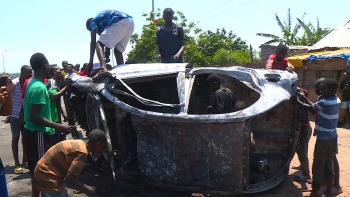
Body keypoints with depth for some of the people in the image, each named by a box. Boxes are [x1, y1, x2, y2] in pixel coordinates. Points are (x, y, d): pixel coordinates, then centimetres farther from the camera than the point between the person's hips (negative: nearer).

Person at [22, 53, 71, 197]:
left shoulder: (32, 83, 9)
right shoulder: (39, 87, -23)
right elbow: (35, 116, -27)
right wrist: (58, 127, -25)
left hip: (32, 132, 10)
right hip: (38, 134, -10)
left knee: (36, 170, 19)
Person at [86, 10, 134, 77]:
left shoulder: (94, 21, 20)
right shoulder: (104, 23, 40)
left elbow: (93, 42, 8)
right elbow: (108, 41, 37)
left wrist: (91, 60, 5)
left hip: (120, 22, -8)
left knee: (99, 44, -4)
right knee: (118, 51, 18)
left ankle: (103, 69, -27)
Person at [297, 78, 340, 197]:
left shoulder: (324, 102, -21)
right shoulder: (337, 100, 5)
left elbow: (311, 108, -4)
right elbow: (316, 108, 10)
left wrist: (300, 102, 10)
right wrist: (305, 99, 10)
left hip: (323, 139, -8)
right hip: (332, 138, 8)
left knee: (318, 167, 3)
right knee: (328, 165, 15)